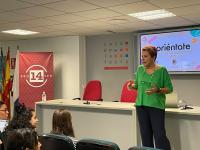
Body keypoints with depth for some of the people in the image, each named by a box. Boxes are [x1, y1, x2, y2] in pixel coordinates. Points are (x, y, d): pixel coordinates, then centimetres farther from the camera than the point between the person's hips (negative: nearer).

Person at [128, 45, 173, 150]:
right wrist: (131, 86, -6)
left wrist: (158, 90, -21)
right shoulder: (140, 69, 6)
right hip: (141, 106, 5)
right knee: (145, 135, 11)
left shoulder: (162, 70, -7)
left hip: (157, 106, -4)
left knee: (160, 135, -5)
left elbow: (169, 89, -4)